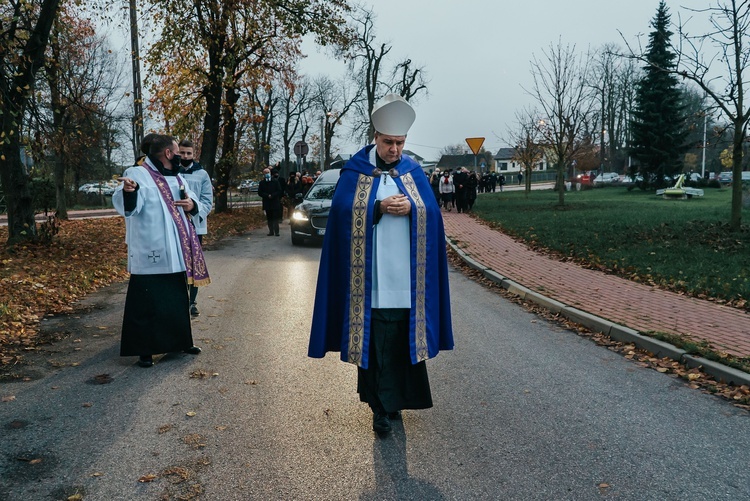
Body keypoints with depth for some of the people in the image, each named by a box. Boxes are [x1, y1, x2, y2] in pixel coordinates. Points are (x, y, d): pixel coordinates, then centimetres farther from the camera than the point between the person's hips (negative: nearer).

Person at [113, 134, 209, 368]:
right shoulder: (137, 174, -11)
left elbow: (192, 199, 21)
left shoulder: (176, 177, 13)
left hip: (175, 252, 8)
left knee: (178, 298, 17)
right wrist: (128, 191, -47)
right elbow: (127, 206, -24)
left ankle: (180, 341, 31)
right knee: (147, 302, -2)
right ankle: (144, 349, 9)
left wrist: (192, 204, -3)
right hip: (149, 253, -8)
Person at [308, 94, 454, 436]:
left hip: (405, 272, 3)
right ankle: (381, 406, 9)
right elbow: (343, 210, -7)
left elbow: (432, 211, 5)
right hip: (370, 271, -2)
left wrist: (411, 208, -14)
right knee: (374, 336, -1)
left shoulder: (413, 172, 10)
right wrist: (380, 207, -16)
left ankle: (393, 399, 25)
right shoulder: (355, 171, 3)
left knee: (404, 335, 7)